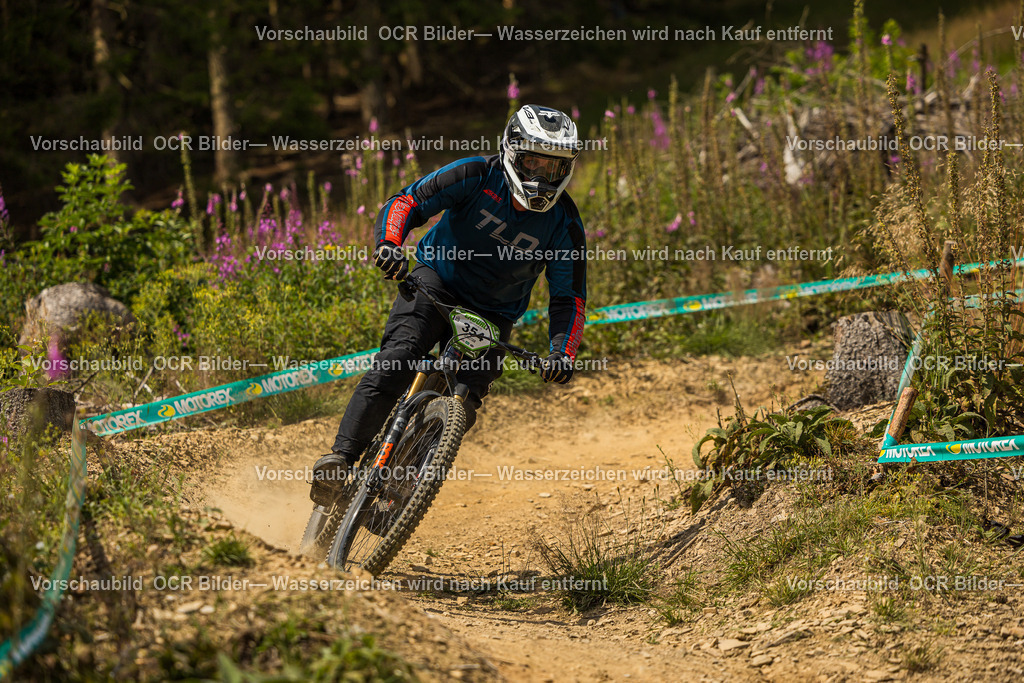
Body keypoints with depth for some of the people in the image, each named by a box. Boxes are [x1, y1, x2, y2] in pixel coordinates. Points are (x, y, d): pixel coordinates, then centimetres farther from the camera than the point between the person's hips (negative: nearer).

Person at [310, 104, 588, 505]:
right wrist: (390, 243, -41)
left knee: (464, 405, -18)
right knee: (398, 359, -28)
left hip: (492, 315, 2)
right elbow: (407, 202, -19)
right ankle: (341, 458, -31)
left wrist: (562, 353, -27)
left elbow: (568, 299, -8)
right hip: (438, 281, -2)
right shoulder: (477, 177, -15)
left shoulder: (564, 225, -11)